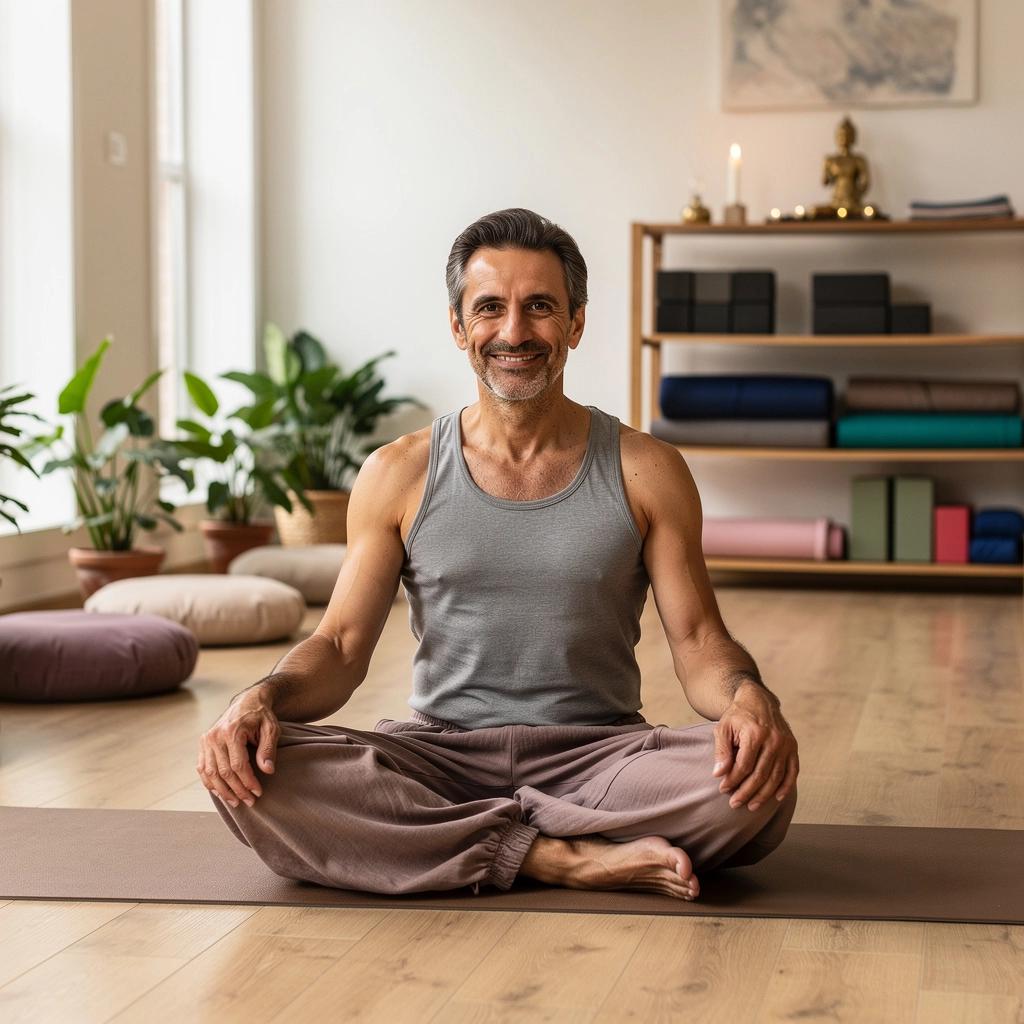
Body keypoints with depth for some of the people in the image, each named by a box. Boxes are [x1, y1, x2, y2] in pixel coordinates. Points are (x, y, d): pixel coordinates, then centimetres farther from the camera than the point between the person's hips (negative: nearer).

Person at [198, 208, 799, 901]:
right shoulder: (399, 475, 6)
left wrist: (750, 698, -23)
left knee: (758, 785, -31)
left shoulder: (645, 472, 4)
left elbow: (699, 641, 1)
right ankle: (561, 858, -23)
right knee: (250, 774, -28)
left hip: (595, 756, 0)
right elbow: (341, 647, 4)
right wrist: (263, 698, -19)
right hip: (437, 752, 1)